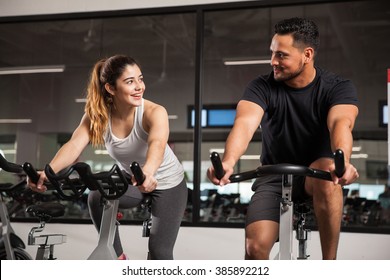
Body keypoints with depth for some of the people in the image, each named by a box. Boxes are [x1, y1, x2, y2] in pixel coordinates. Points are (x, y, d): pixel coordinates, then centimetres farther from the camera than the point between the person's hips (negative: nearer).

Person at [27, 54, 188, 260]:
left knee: (159, 249, -7)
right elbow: (74, 145, -34)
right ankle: (117, 257, -3)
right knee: (97, 199, -25)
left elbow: (157, 144, -51)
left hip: (168, 184, -3)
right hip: (130, 180, 3)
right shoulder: (97, 115, -20)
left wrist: (148, 172, -73)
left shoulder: (154, 112, -31)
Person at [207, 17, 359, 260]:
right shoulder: (262, 87, -10)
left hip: (314, 173, -1)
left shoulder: (338, 87, -11)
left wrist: (343, 161, -55)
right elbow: (245, 123, -29)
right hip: (274, 177, 1)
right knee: (255, 247, -19)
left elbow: (341, 123, -32)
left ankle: (330, 263, -22)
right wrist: (229, 161, -51)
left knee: (328, 173, -37)